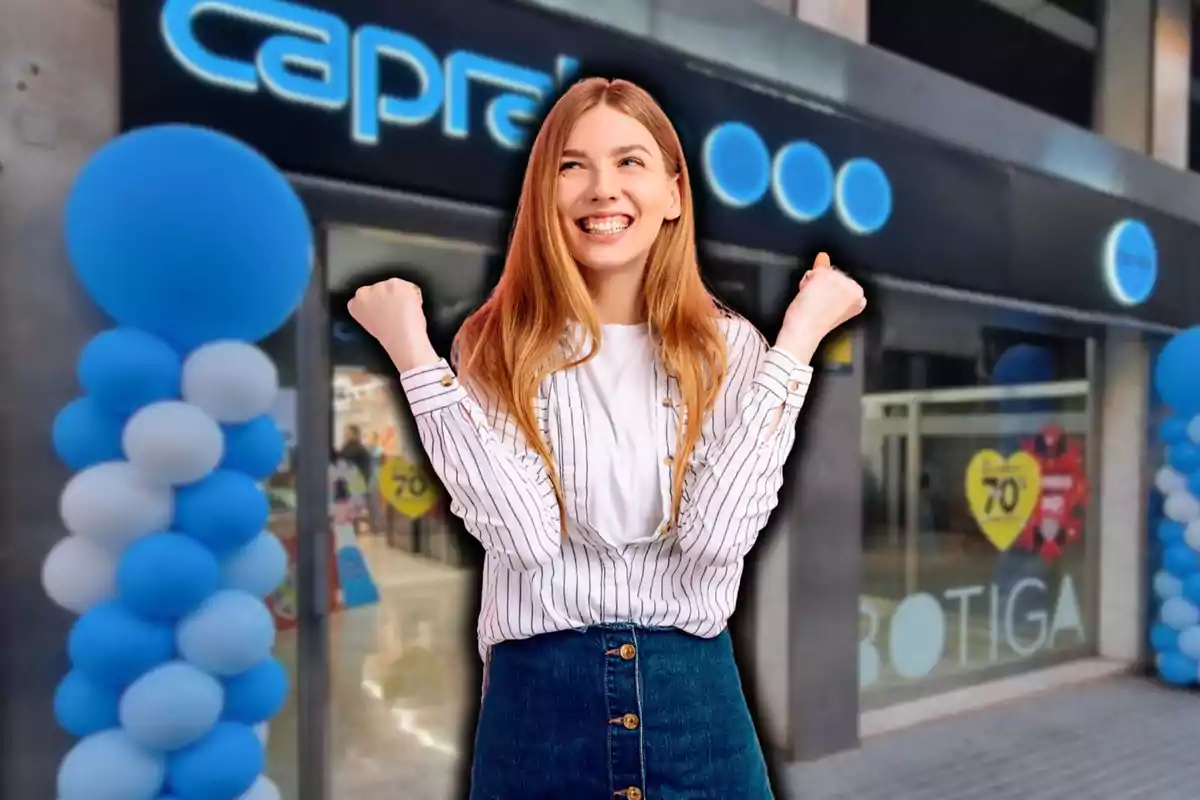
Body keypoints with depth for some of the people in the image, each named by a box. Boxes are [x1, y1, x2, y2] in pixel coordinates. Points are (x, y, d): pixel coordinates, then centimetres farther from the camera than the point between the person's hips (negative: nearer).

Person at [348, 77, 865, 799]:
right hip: (537, 694, 0)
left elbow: (718, 533, -16)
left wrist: (799, 337, -15)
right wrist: (413, 350, -19)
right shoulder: (496, 348, -4)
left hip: (692, 693, 1)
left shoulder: (727, 348, -2)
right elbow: (527, 534, -17)